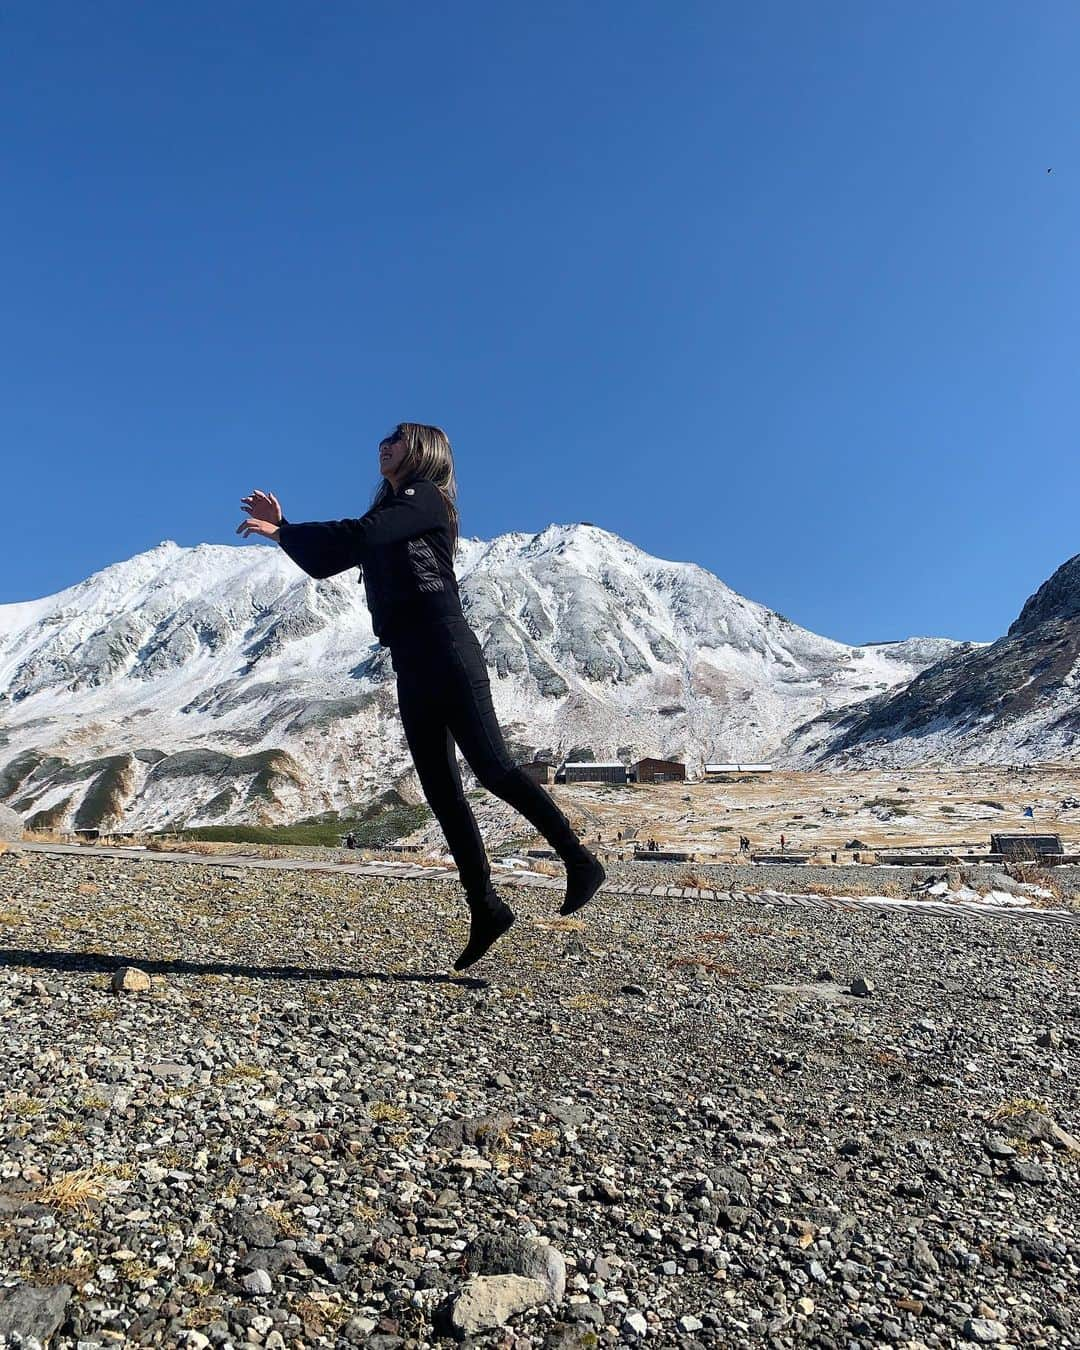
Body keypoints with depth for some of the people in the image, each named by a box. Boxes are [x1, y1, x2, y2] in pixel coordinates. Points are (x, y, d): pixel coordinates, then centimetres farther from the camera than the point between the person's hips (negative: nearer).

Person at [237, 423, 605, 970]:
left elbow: (360, 533, -16)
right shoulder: (388, 513, 25)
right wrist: (283, 529, 11)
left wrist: (281, 531, -7)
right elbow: (323, 563, 24)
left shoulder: (425, 498, 0)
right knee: (440, 790, 2)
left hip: (445, 649, -8)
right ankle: (485, 908, 5)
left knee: (491, 766, -13)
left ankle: (579, 860, -1)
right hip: (410, 664, 8)